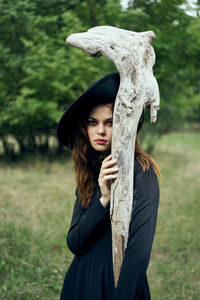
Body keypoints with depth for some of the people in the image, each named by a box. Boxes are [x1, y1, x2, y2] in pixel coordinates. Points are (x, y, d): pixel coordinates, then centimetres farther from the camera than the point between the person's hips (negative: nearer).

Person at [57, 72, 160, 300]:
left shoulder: (141, 171, -16)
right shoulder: (90, 173, 3)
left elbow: (139, 250, -23)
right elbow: (74, 243, -8)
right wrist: (103, 201, -21)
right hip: (81, 282, 5)